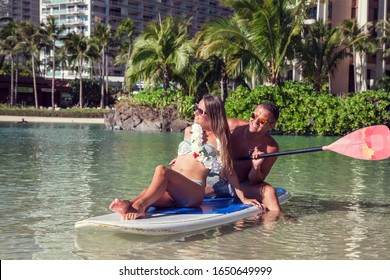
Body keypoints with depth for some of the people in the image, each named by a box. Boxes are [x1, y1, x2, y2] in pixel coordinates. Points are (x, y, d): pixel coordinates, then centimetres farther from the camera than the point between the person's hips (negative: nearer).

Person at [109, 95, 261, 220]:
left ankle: (138, 207, -52)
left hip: (194, 191, -5)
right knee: (148, 193, -32)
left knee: (162, 170, -35)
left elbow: (229, 170, 12)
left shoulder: (219, 139, 10)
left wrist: (243, 198, 11)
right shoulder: (189, 131, 24)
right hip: (172, 193, 5)